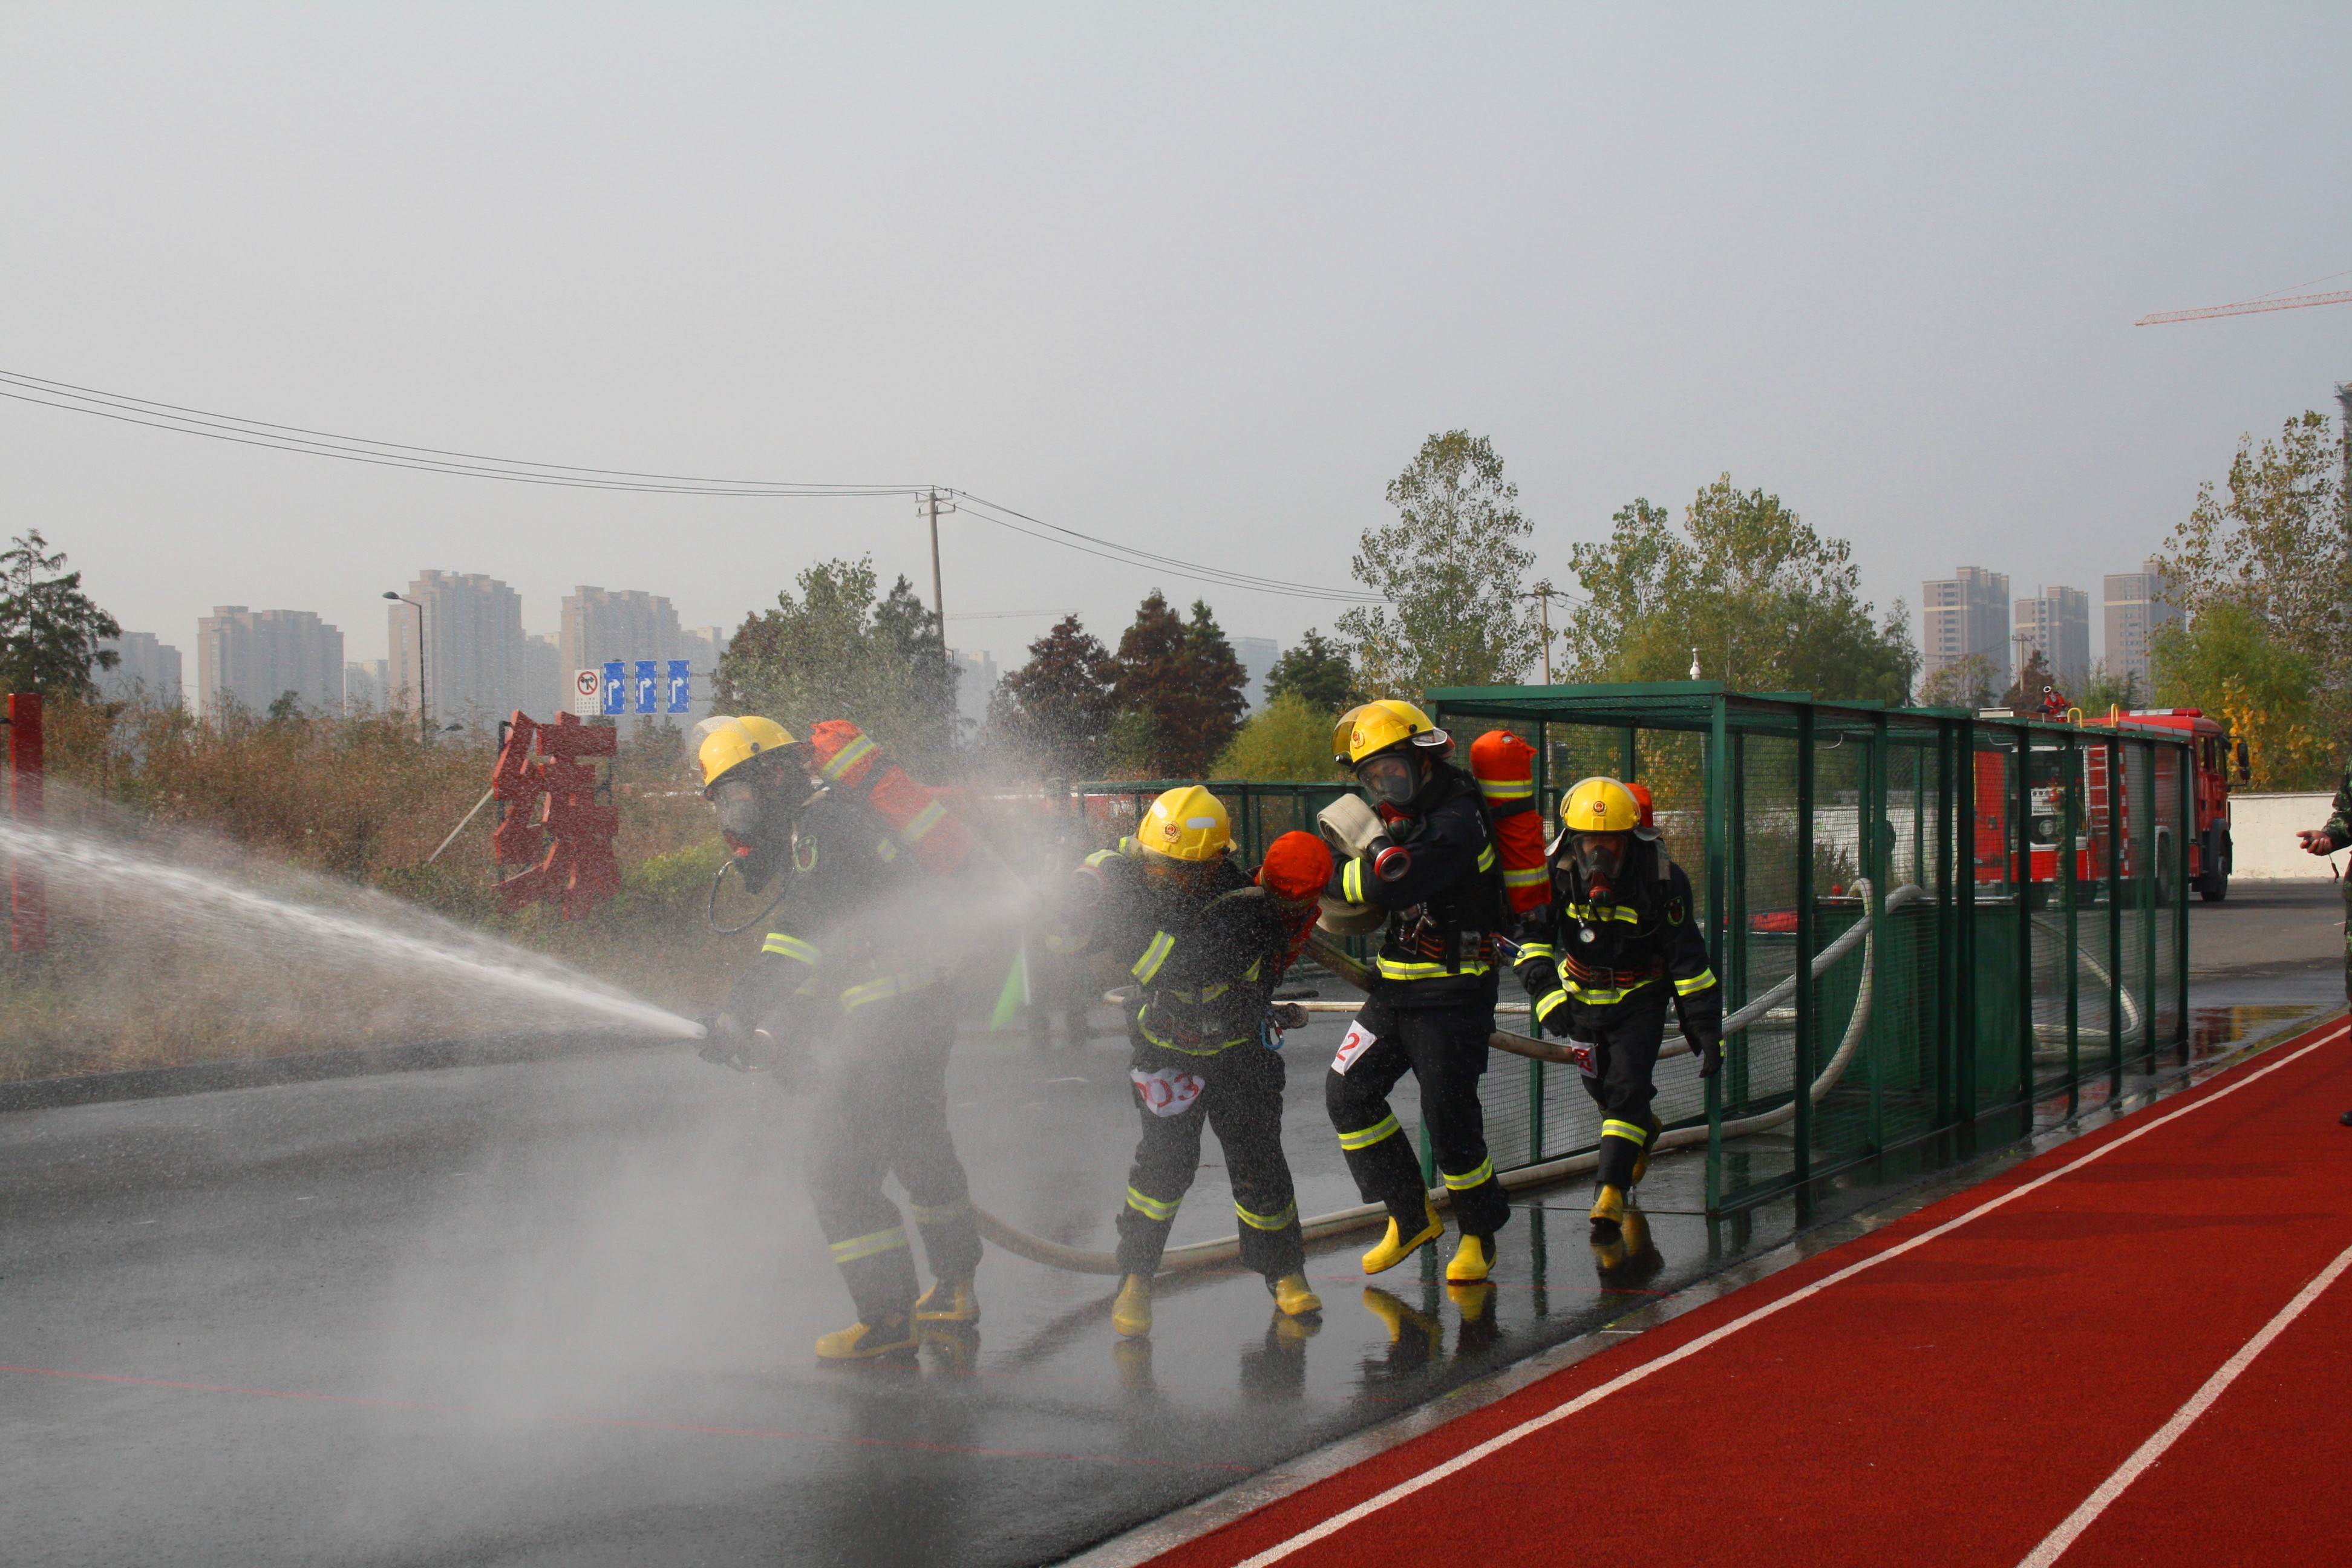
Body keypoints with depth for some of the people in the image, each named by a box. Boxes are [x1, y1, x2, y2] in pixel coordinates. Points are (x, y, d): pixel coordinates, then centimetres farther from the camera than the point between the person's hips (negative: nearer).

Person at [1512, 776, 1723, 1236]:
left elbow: (1688, 958, -18)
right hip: (1582, 994, 3)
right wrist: (1547, 992, -30)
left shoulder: (1662, 879, -23)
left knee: (1626, 1089, -15)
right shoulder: (1558, 872, -18)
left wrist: (1706, 1029, -18)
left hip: (1640, 996, -3)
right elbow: (1532, 937, -14)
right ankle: (1645, 1129, 47)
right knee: (1600, 1087, 15)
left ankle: (1610, 1193, -13)